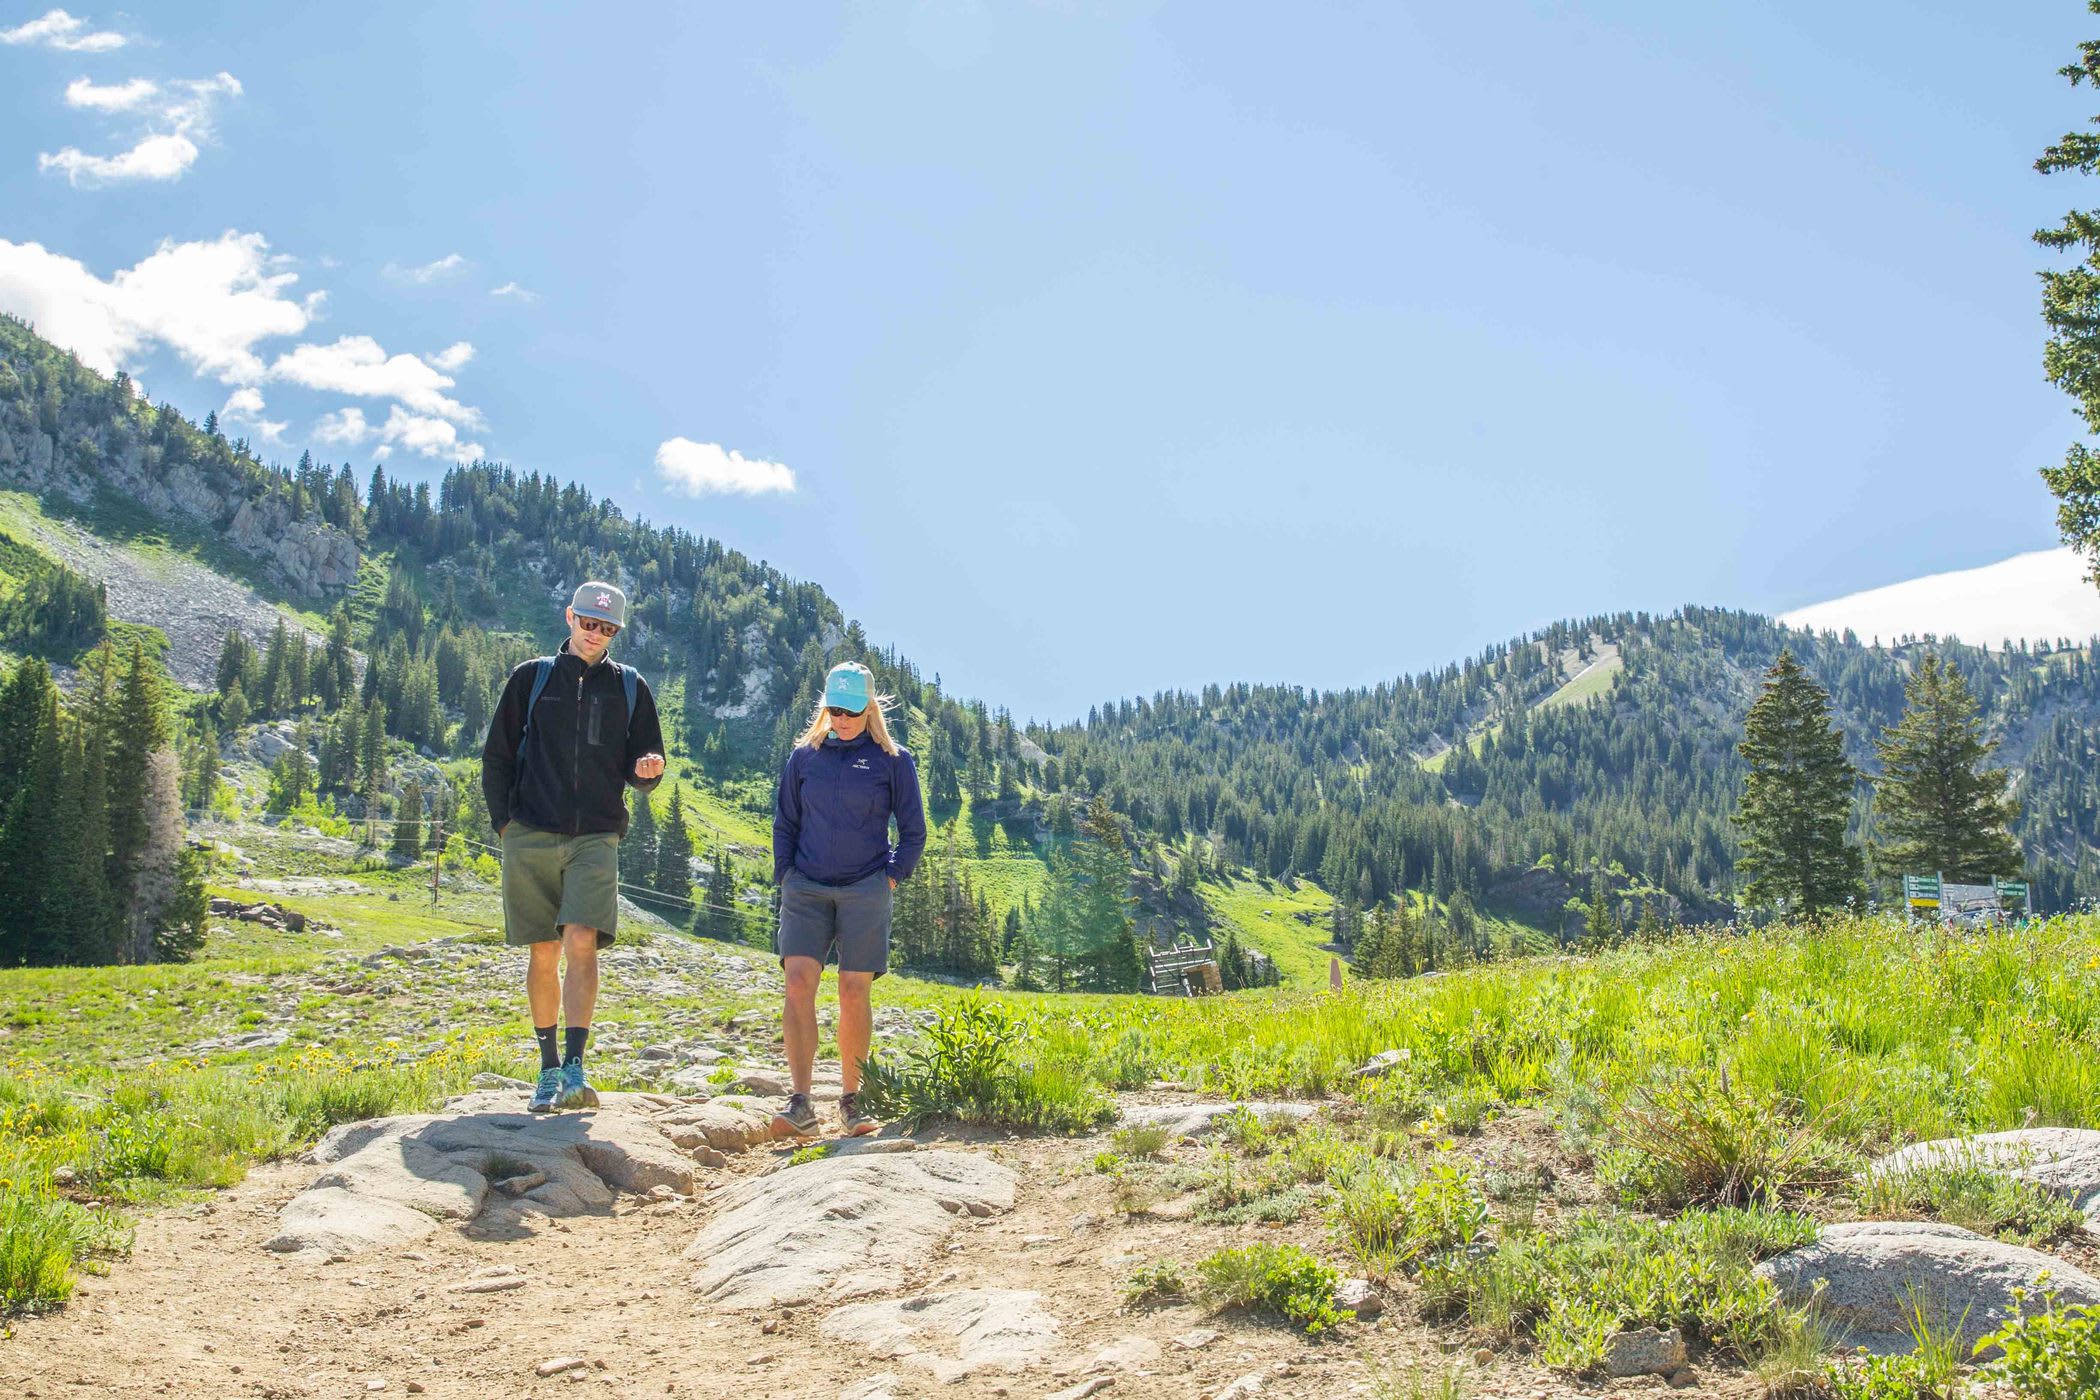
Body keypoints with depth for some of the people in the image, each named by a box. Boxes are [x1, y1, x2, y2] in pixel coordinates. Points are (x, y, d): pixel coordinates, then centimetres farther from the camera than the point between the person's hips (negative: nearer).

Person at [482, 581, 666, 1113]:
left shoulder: (630, 687, 12)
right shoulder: (532, 677, 10)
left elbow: (641, 771, 15)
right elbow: (496, 755, 11)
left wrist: (648, 769, -9)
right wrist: (504, 821, 1)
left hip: (597, 839, 0)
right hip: (531, 837, 1)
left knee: (582, 943, -16)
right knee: (543, 953, 5)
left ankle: (575, 1067, -16)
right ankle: (549, 1069, 16)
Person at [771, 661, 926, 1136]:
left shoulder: (892, 760, 3)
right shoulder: (803, 756, 9)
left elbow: (913, 832, 8)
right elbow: (784, 824, 16)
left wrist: (891, 878, 0)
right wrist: (785, 876, 5)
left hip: (865, 892, -1)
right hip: (806, 888, 2)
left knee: (854, 993, -1)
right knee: (798, 982, -14)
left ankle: (851, 1100, 11)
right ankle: (800, 1103, -16)